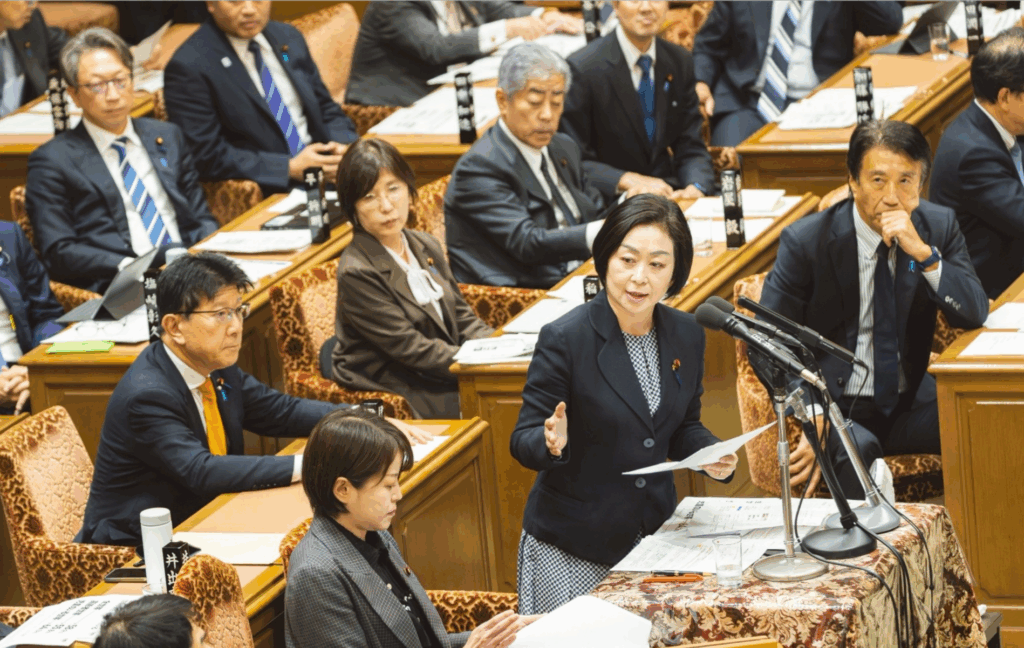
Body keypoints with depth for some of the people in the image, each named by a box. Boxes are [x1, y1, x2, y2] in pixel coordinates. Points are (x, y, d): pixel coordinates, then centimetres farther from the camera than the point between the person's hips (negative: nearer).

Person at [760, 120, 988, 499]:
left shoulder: (938, 226, 0)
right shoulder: (805, 241, -9)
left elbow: (975, 314, -6)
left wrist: (923, 253, -22)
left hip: (909, 403, 3)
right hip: (834, 407, -3)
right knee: (856, 449, -35)